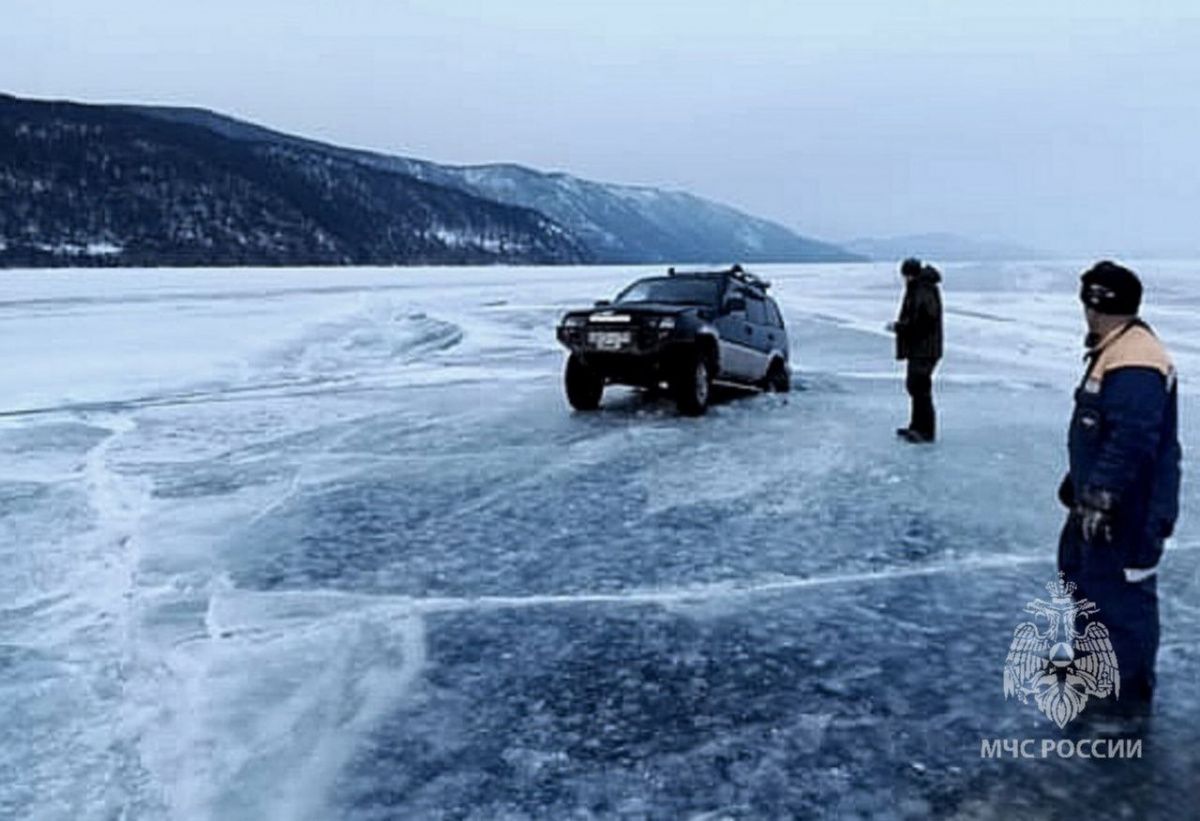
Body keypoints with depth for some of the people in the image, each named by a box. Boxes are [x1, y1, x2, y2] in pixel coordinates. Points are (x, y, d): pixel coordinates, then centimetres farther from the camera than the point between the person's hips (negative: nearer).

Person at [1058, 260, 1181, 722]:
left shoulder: (1135, 365, -24)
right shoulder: (1114, 351, 10)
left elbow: (1131, 442, -30)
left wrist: (1100, 498, -28)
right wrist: (1080, 482, 26)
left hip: (1130, 510, -11)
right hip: (1097, 498, 11)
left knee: (1122, 593, -1)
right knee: (1082, 572, 24)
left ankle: (1132, 690, 12)